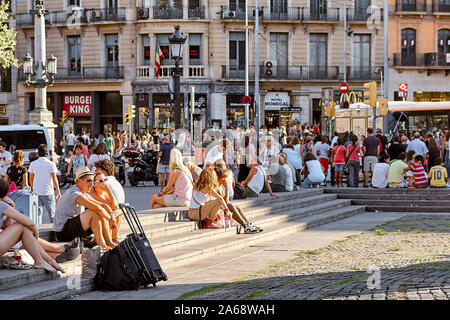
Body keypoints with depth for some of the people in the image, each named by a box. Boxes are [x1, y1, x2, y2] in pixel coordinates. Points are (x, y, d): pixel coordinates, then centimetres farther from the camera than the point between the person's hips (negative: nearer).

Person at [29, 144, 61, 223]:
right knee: (51, 212, 7)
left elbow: (31, 179, 9)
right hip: (48, 192, -3)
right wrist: (58, 192, 0)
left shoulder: (33, 164, 3)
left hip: (37, 192, 3)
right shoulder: (51, 164, -6)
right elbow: (54, 179, -7)